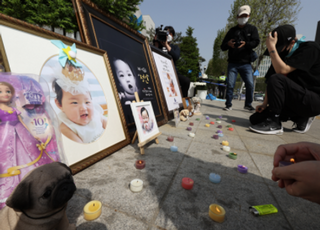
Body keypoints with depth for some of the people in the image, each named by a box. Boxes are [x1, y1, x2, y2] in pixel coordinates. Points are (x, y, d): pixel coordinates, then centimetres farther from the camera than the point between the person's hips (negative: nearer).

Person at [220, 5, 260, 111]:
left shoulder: (252, 29, 14)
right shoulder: (232, 30, 16)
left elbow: (256, 42, 0)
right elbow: (222, 46, 12)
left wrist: (246, 44, -19)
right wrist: (228, 44, -10)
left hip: (246, 63, 0)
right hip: (232, 63, 0)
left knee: (250, 84, -5)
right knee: (230, 84, -7)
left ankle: (248, 104, 11)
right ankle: (228, 104, 3)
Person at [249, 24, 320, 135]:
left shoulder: (310, 48, -11)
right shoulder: (282, 54, 7)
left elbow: (282, 71, -28)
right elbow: (269, 81, 3)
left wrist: (271, 47, -23)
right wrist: (265, 104, -5)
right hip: (295, 101, 7)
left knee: (276, 80, -31)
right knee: (255, 119, -4)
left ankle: (274, 123, -23)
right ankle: (301, 118, 6)